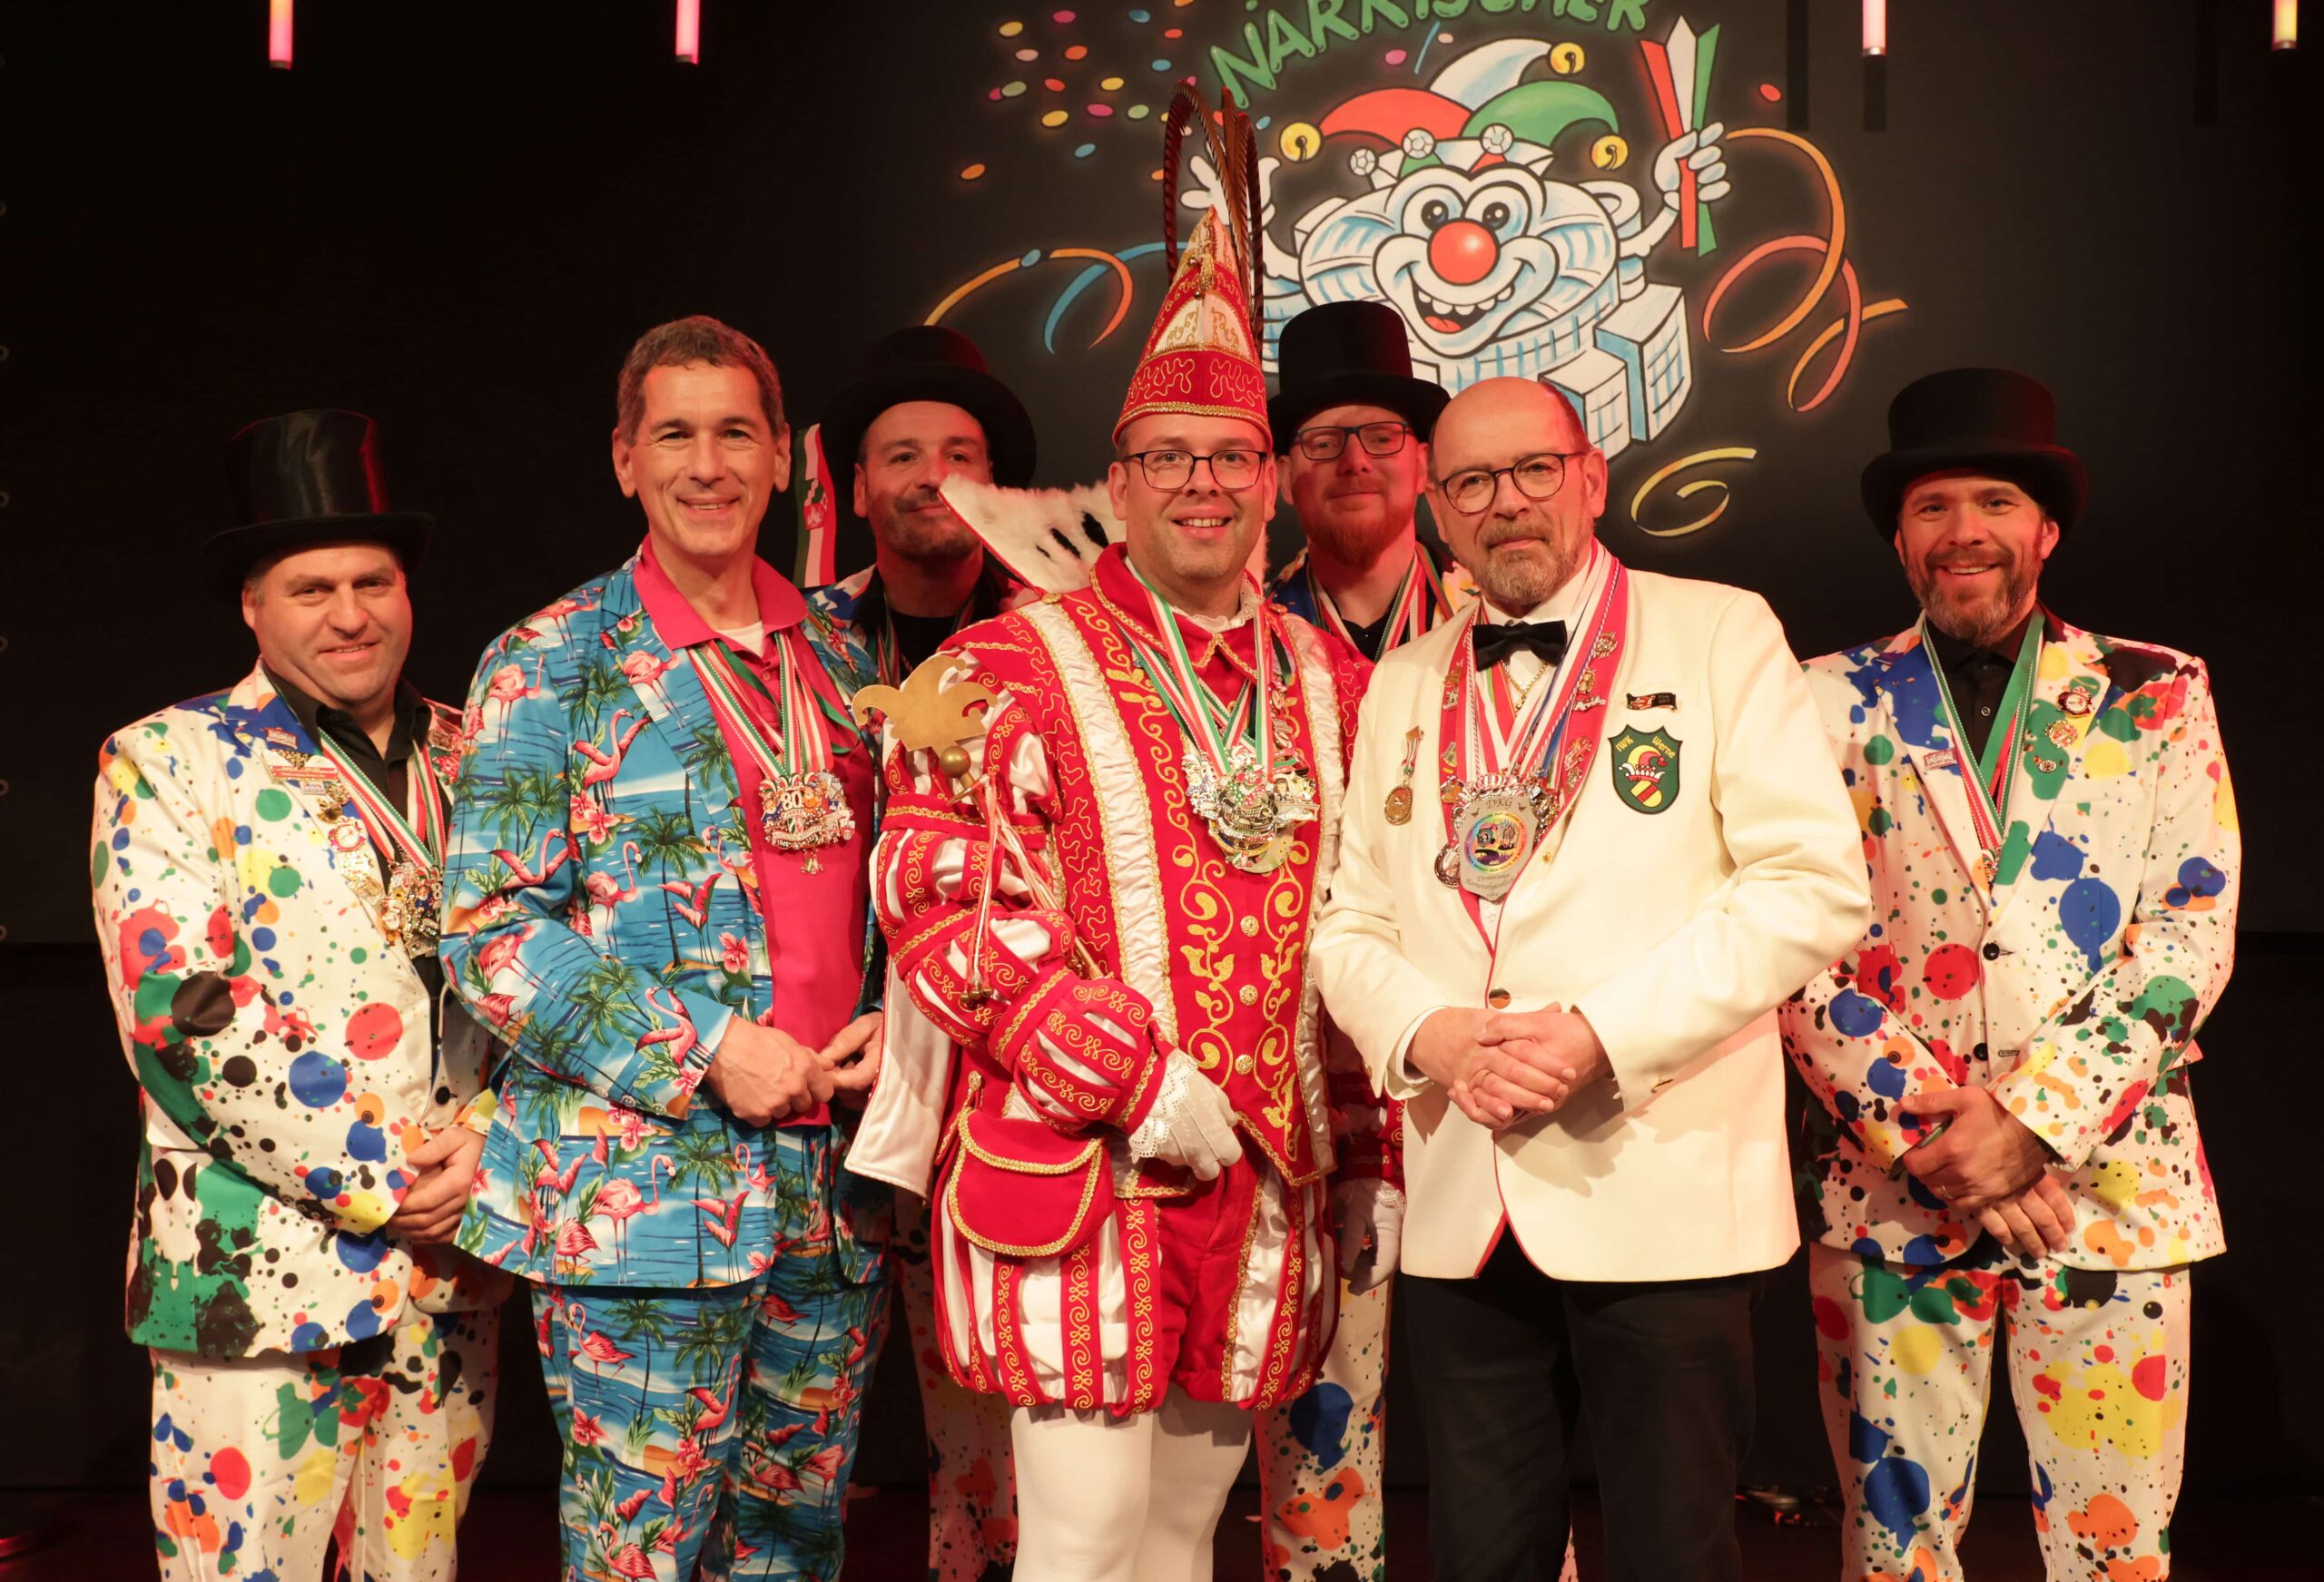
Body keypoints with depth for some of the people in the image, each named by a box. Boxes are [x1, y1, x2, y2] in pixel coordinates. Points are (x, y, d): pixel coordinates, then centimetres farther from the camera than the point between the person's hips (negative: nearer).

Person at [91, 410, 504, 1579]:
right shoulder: (164, 763, -1)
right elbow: (181, 1009, -11)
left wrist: (487, 1134, -8)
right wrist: (382, 1179, -13)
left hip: (448, 1264, 4)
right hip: (257, 1275, -4)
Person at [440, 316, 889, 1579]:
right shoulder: (551, 667, -4)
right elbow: (486, 925, -10)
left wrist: (893, 1014, -1)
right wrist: (707, 1051, -16)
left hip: (833, 1182, 5)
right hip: (640, 1184, -4)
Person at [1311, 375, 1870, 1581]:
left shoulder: (1720, 633, 1)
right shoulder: (1402, 686, 15)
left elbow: (1815, 883, -7)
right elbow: (1352, 923, 14)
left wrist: (1603, 1033, -15)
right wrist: (1425, 1035, -8)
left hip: (1660, 1196, -3)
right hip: (1460, 1211, 4)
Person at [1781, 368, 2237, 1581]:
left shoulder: (2157, 697, 6)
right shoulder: (1832, 706, 5)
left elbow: (2192, 933, -2)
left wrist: (2034, 1118, -12)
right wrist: (1933, 1131, -11)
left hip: (2106, 1185, 0)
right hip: (1889, 1194, 0)